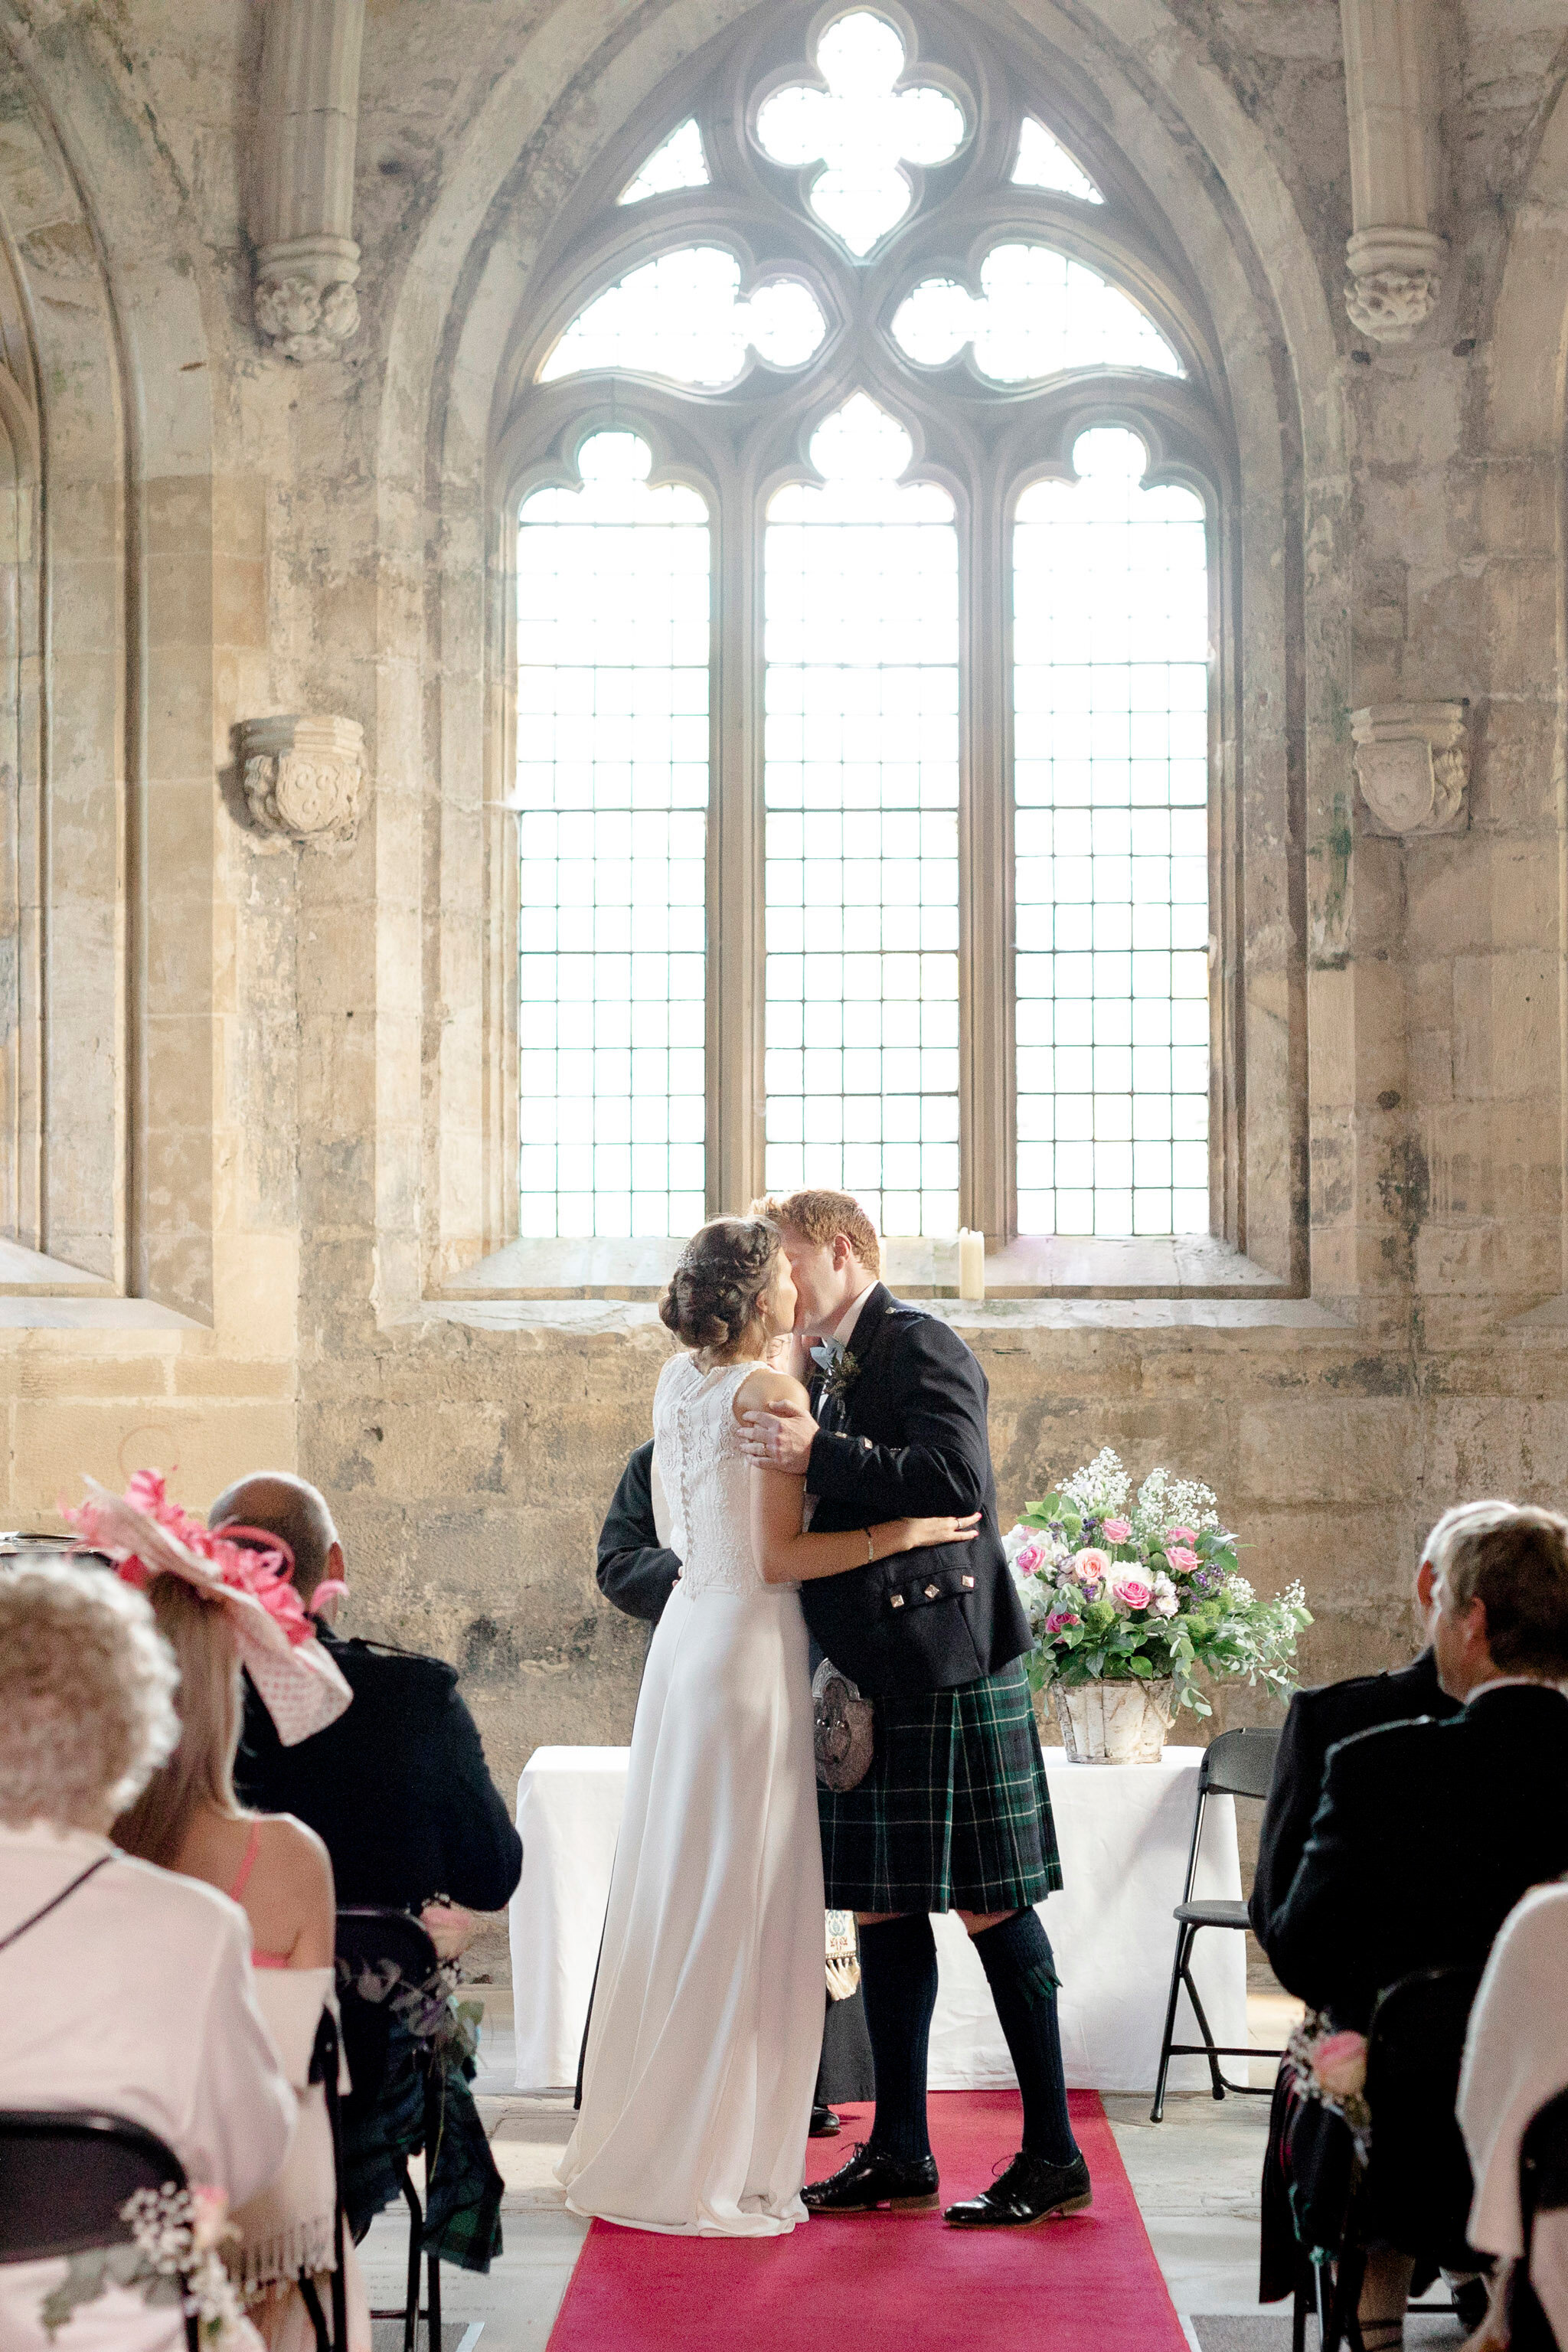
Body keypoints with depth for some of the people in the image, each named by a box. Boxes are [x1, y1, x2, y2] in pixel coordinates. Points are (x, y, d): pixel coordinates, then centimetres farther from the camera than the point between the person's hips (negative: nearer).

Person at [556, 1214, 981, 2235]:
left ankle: (636, 2145, 21)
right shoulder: (771, 1391, -15)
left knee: (679, 1898, 14)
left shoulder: (680, 1379, 9)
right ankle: (704, 2171, 3)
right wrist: (904, 1532, -15)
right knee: (738, 1909, -2)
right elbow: (778, 1558, -17)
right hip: (750, 1653, -9)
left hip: (689, 1640, 9)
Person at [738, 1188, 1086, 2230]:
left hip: (944, 1666, -9)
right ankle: (900, 2153, 18)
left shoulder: (919, 1345, -10)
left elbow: (959, 1481, -23)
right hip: (870, 1679, 9)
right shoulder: (834, 1369, 18)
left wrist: (818, 1455, -22)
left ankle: (1054, 2155, 4)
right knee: (881, 1908, 10)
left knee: (991, 1908, -4)